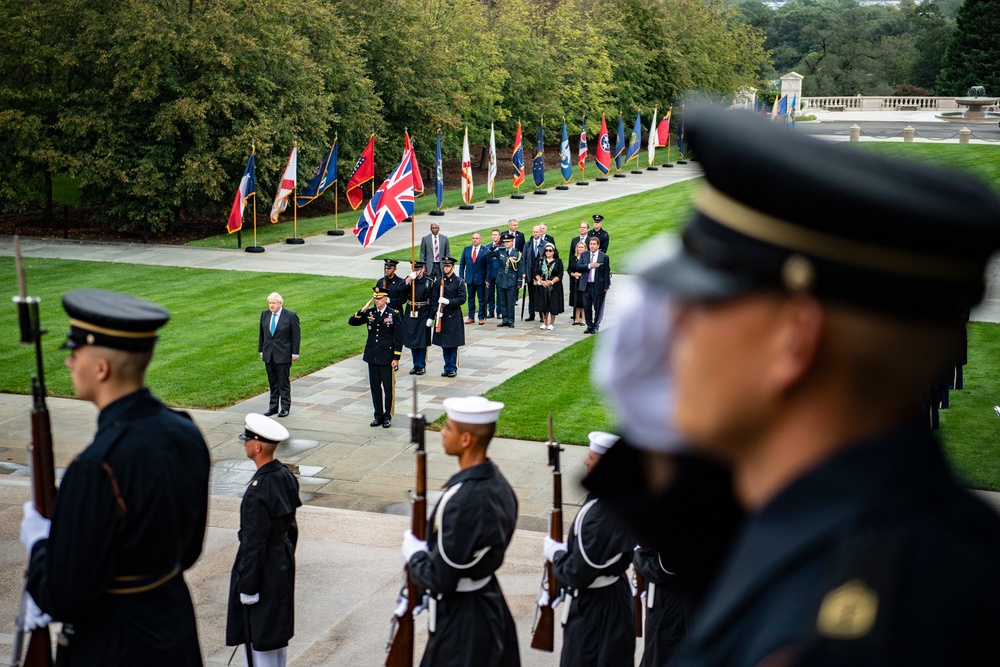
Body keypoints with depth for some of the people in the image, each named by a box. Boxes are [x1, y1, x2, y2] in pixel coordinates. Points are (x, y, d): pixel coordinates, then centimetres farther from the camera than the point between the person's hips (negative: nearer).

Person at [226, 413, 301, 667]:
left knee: (260, 635, 7)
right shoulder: (286, 476, -3)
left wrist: (247, 588, -15)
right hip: (284, 564, 8)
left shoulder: (257, 493, -29)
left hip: (263, 571, -8)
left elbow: (254, 545, -24)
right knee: (279, 630, 21)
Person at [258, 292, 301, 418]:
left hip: (283, 355, -5)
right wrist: (261, 350, 11)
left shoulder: (290, 316, -9)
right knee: (272, 383, 11)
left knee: (284, 383, 3)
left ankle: (285, 408, 13)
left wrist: (295, 353, -8)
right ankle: (273, 407, 19)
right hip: (268, 355, 5)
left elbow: (296, 335, -6)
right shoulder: (265, 314, 6)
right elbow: (261, 333, 13)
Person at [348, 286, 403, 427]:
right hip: (372, 356, 4)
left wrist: (396, 358, -10)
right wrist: (361, 312, -13)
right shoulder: (369, 313, 4)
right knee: (375, 387, 10)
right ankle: (378, 416, 20)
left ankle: (387, 416, 14)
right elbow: (352, 322, 6)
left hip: (387, 357, -4)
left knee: (388, 388, 3)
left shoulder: (394, 315, -8)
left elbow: (398, 338, -7)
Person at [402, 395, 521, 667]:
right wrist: (427, 546, 9)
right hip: (491, 602, 9)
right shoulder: (496, 482, -2)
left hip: (461, 622, -9)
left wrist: (413, 551, -8)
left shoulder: (462, 500, -30)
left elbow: (440, 579, -24)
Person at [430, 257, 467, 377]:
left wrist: (448, 301, -20)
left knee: (453, 344, -1)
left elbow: (462, 299, -8)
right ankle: (447, 367, 16)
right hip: (441, 316, 3)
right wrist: (436, 312, -10)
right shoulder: (439, 282, 6)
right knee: (444, 344, 7)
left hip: (454, 316, -3)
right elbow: (433, 299, 4)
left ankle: (453, 368, 8)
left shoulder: (459, 282, -3)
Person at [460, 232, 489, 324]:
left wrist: (487, 279, -10)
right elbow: (462, 264, 10)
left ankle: (481, 317, 11)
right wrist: (461, 277, 3)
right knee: (471, 299, 10)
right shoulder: (466, 249, 7)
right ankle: (471, 317, 17)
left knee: (482, 299, 3)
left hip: (481, 279, -3)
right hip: (469, 278, 4)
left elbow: (488, 266, -5)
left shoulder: (485, 251, -5)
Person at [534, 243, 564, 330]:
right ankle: (545, 323, 14)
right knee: (543, 304, 3)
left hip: (554, 286, -2)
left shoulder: (558, 261, 2)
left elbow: (560, 275, -5)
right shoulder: (540, 261, 10)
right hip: (542, 287, 2)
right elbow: (536, 273, 6)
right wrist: (541, 281, -12)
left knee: (553, 305, -2)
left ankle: (552, 323, 9)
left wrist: (551, 282, -17)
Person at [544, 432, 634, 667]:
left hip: (594, 611, -9)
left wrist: (555, 553, -10)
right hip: (615, 596, 9)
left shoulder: (599, 514, -31)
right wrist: (567, 549, 4)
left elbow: (578, 574, -27)